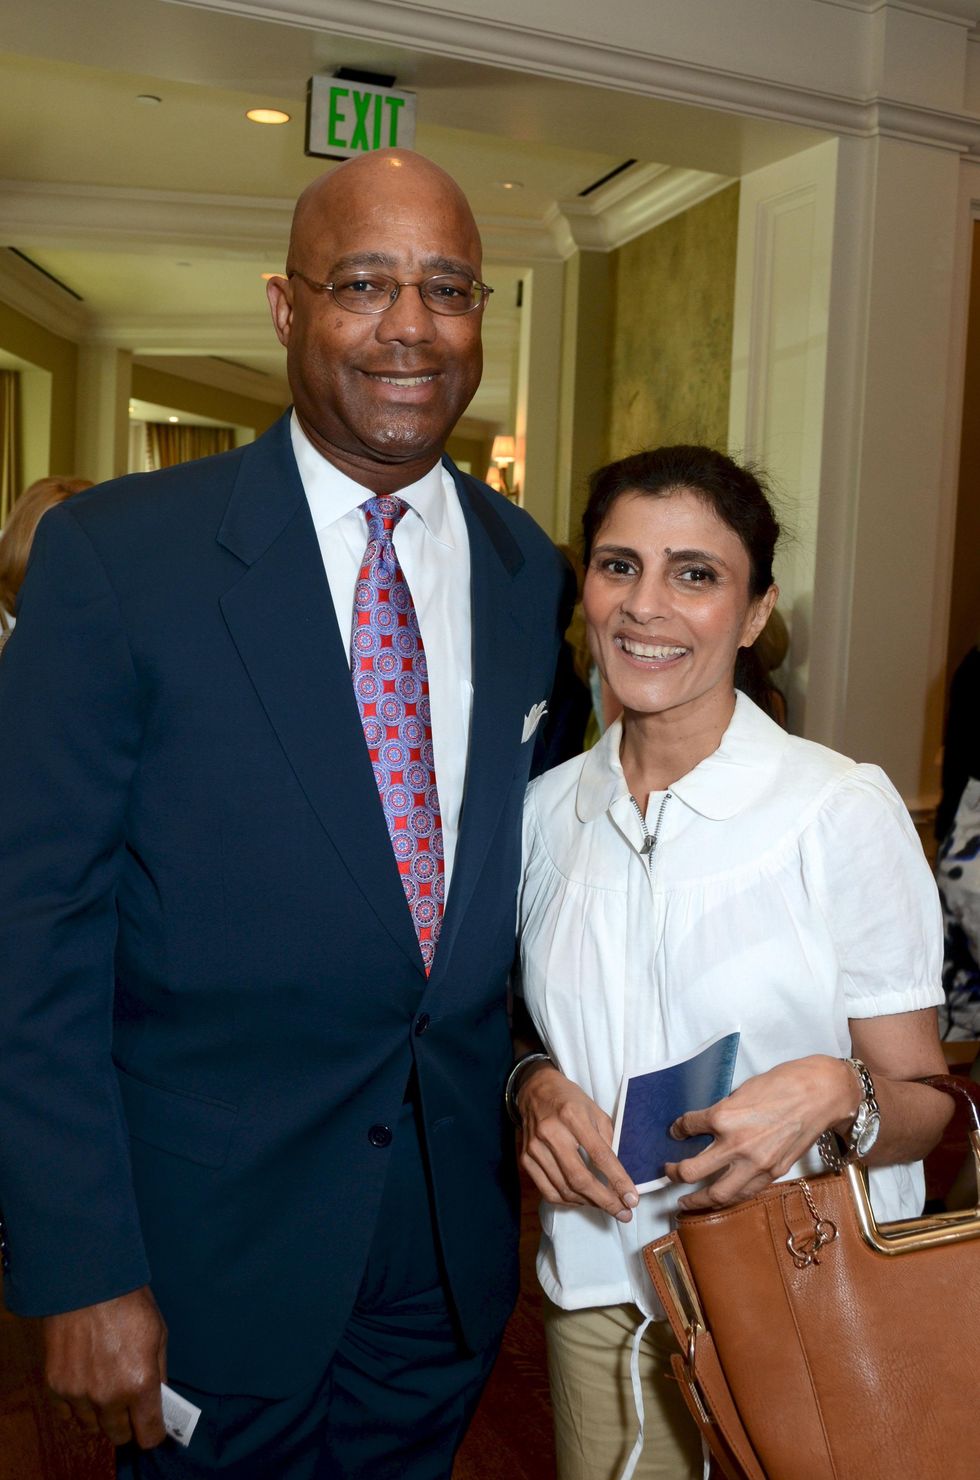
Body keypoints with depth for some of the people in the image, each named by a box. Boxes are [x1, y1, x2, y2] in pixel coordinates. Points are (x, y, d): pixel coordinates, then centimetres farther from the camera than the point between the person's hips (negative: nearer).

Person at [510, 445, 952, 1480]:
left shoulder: (844, 809, -15)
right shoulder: (547, 811, -2)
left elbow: (927, 1105, -9)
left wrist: (833, 1094, -28)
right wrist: (538, 1085, -9)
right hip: (600, 1291, 4)